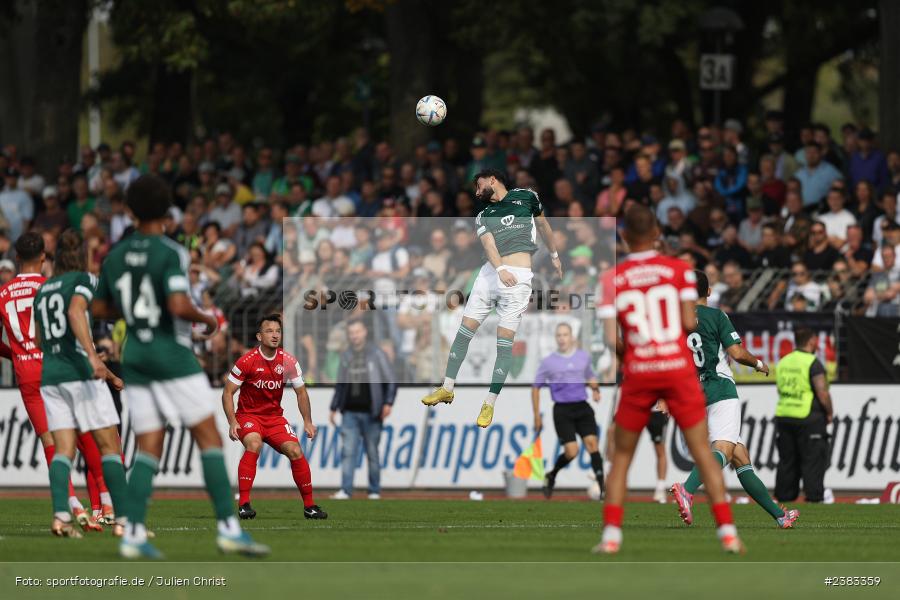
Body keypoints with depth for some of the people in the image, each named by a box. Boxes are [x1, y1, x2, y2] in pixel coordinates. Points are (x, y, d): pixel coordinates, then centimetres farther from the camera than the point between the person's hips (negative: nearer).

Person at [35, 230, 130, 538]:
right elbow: (76, 311, -22)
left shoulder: (42, 290, 17)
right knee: (110, 446, 0)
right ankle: (123, 519, -4)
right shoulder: (84, 279, -2)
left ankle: (60, 514, -18)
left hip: (50, 375, 6)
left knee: (64, 449, 1)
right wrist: (93, 356, -32)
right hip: (81, 374, -5)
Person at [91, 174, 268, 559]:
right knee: (210, 440, -1)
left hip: (135, 358, 6)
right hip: (173, 356, -6)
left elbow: (99, 308, 15)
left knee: (148, 450, 6)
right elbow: (179, 306, -23)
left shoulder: (116, 256, 8)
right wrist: (208, 319, -5)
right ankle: (228, 527, -6)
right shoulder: (171, 253, -11)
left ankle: (134, 534, -5)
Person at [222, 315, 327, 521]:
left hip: (275, 416, 4)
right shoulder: (247, 361, -13)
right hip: (248, 415, -4)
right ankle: (243, 504, -30)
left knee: (295, 451, -14)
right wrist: (232, 422, -19)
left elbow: (301, 392, 9)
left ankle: (309, 505, 1)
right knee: (253, 445, -32)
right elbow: (228, 392, -9)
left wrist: (308, 422, 1)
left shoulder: (288, 362, -3)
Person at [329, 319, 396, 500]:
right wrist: (334, 408, 16)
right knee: (348, 451, -6)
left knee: (372, 453, 2)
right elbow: (340, 385, 20)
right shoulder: (346, 356, 13)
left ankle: (374, 490, 10)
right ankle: (345, 490, -9)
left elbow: (391, 381, -1)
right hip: (350, 413, 3)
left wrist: (388, 402, -13)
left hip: (370, 413, -3)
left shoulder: (377, 354, 2)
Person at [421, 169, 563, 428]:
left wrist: (554, 255, 33)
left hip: (518, 278, -4)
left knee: (505, 340, -6)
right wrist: (500, 269, -24)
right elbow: (488, 243, -5)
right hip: (490, 272, 4)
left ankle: (490, 404, -3)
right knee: (465, 329, 1)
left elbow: (543, 224, 26)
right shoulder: (484, 216, 14)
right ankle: (447, 389, 11)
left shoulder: (526, 197, 10)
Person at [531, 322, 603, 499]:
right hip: (562, 410, -2)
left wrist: (595, 389, 3)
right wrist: (537, 416, 7)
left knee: (592, 443, -14)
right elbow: (536, 387, 9)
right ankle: (551, 476, 17)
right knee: (572, 452, -13)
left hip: (582, 407, 2)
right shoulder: (548, 362, 1)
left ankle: (602, 488, -14)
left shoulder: (584, 357, 9)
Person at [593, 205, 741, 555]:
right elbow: (689, 324, -7)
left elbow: (611, 339, -6)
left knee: (621, 456, 13)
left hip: (637, 373, 0)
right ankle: (727, 532, -1)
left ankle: (611, 535, 4)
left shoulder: (613, 279, -1)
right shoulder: (679, 270, -1)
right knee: (702, 453, 5)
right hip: (679, 368, 0)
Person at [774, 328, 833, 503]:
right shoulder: (813, 363, -12)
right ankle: (814, 497, -5)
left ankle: (784, 497, 13)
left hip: (783, 416, 6)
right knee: (813, 461, -2)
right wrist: (829, 413, -3)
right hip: (808, 418, -6)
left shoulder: (783, 363, 10)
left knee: (787, 461, 12)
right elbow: (822, 392, -18)